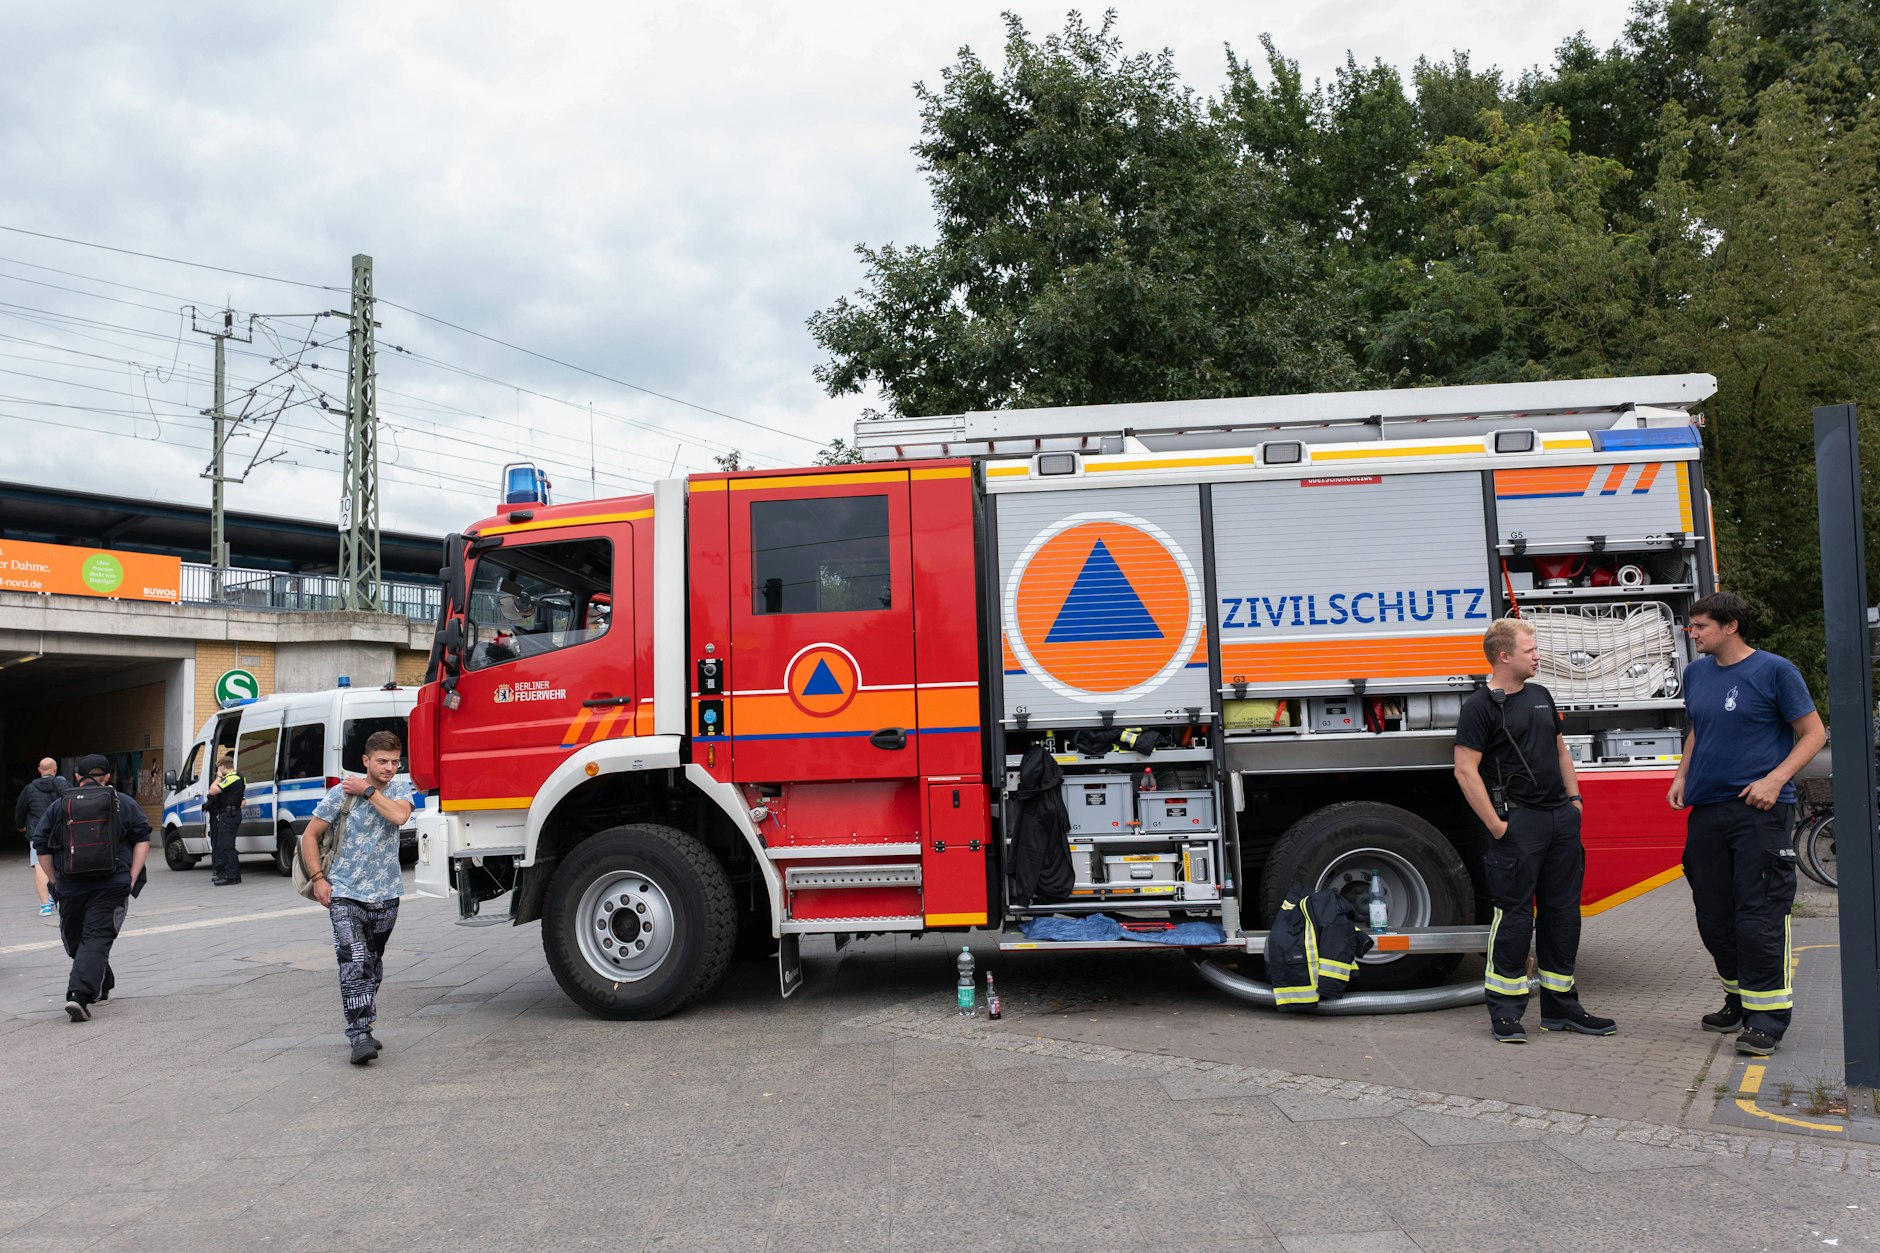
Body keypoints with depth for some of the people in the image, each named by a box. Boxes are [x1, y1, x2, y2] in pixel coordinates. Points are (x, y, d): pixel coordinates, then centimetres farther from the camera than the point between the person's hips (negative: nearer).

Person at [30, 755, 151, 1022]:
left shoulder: (58, 807, 9)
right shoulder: (124, 803, 7)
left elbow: (41, 847, 6)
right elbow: (143, 839, 3)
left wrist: (56, 881, 13)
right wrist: (132, 878, 4)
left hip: (71, 888, 2)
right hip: (112, 887, -1)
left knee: (76, 940, 19)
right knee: (97, 939, -6)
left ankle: (101, 988, 31)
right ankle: (80, 995, -22)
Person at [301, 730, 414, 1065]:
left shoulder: (401, 788, 2)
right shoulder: (342, 792, -5)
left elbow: (399, 815, -21)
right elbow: (310, 835, 1)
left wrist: (368, 791, -14)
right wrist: (318, 878, -7)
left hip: (385, 895, 3)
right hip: (346, 894, -3)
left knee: (373, 964, 13)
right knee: (354, 963, -15)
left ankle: (364, 1028, 26)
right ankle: (360, 1036, -14)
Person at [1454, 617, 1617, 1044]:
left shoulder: (1540, 695, 16)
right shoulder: (1481, 706, -9)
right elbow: (1466, 770, -15)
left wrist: (1574, 798, 15)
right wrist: (1496, 826, -16)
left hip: (1561, 818, 8)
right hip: (1518, 821, -8)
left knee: (1562, 912, 11)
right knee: (1515, 915, -5)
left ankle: (1561, 1006, 22)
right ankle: (1505, 1012, 4)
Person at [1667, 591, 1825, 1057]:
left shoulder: (1774, 670, -5)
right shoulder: (1696, 673, 12)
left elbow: (1813, 733, -3)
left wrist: (1775, 780, -15)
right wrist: (1682, 775, 11)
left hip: (1759, 810, -6)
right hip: (1705, 809, 6)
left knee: (1759, 916, -8)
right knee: (1713, 914, 11)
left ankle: (1767, 1014, -1)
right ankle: (1739, 997, 27)